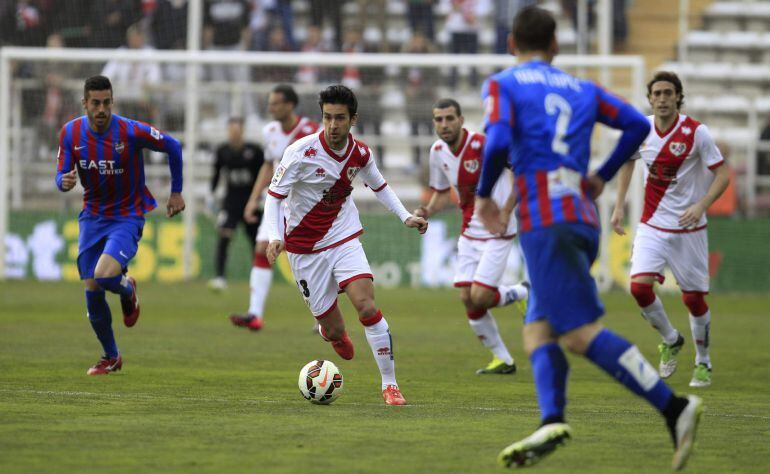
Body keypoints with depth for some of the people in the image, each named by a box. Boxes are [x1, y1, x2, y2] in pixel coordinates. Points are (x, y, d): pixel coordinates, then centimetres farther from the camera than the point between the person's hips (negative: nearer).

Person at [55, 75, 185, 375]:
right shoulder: (71, 133, -6)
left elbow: (173, 147, -2)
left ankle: (128, 290, 14)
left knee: (105, 275, -26)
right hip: (92, 218, 4)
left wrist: (176, 192, 4)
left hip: (127, 217, -4)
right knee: (92, 290, 1)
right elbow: (62, 176, 0)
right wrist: (64, 181, -26)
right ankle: (111, 358, 21)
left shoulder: (131, 131, -17)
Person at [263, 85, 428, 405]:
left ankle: (389, 384, -9)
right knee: (334, 330, 0)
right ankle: (331, 332, 42)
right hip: (305, 249, -2)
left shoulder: (360, 154, -4)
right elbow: (274, 196, -14)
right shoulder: (302, 152, -18)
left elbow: (379, 185, 17)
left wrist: (405, 217, 7)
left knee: (367, 307, -20)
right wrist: (275, 237, -29)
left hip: (344, 240, 2)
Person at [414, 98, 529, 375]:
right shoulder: (438, 152, 2)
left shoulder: (482, 145, -20)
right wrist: (428, 212, -4)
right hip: (469, 232, 7)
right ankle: (502, 360, 16)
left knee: (480, 297, -14)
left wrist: (505, 212, -23)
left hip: (497, 232, -7)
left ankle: (523, 293, 17)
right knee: (467, 299, 1)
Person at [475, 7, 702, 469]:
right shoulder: (582, 89, 19)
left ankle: (674, 407, -22)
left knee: (581, 333, -11)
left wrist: (483, 195, 2)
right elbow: (638, 124, 11)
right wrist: (603, 176, 22)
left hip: (544, 219, -6)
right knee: (538, 330, 10)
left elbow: (499, 141, -13)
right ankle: (552, 421, -12)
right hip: (585, 218, 6)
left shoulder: (503, 85, 4)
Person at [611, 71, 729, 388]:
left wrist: (700, 206, -25)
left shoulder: (696, 133, -13)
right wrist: (619, 207, 13)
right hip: (651, 225, 3)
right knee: (640, 286, -15)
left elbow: (722, 174, -10)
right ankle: (670, 341, 12)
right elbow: (628, 162, 18)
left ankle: (703, 363, 23)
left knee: (694, 298, 1)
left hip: (688, 227, -3)